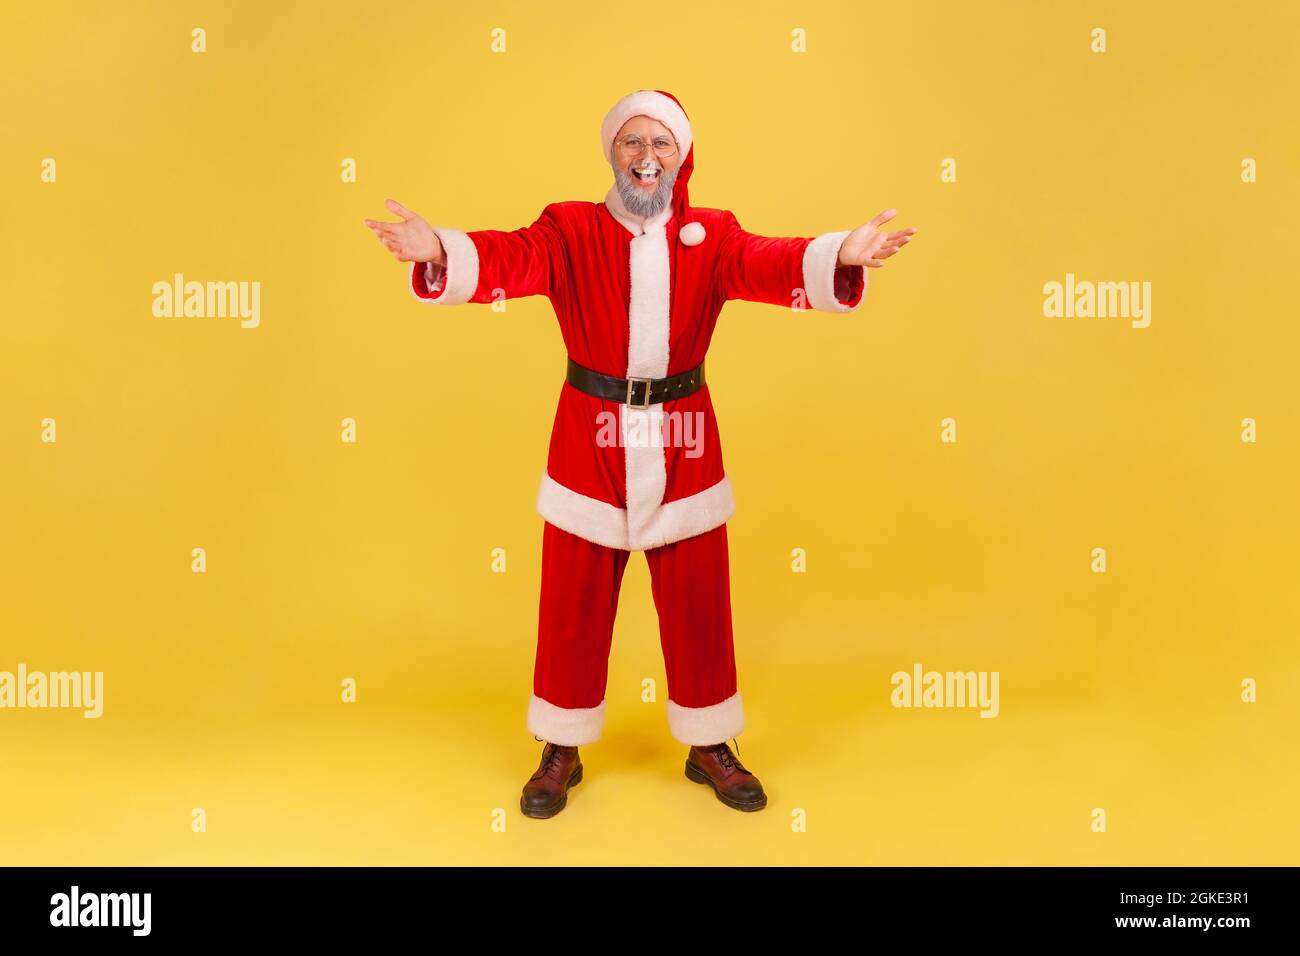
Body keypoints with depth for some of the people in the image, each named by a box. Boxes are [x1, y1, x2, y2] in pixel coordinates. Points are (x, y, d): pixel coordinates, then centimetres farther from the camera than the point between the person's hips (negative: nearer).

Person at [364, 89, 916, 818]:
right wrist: (437, 252, -41)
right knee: (574, 603, 8)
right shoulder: (570, 230, -2)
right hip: (590, 441, -1)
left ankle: (710, 747, 31)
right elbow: (513, 259, -20)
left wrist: (843, 256, -37)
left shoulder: (712, 236, 2)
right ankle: (562, 753, 27)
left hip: (683, 442, 1)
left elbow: (771, 265, -16)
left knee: (698, 602, 10)